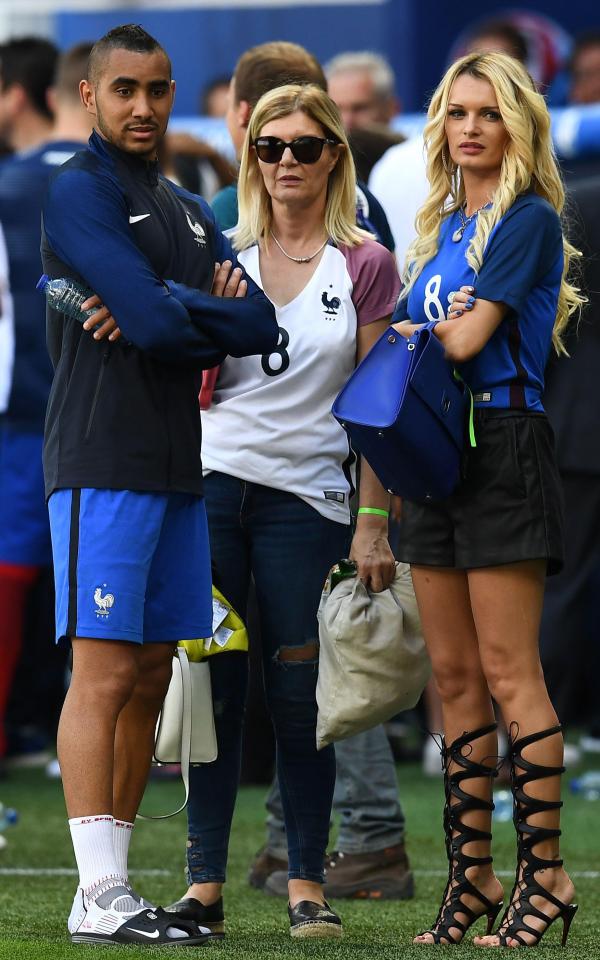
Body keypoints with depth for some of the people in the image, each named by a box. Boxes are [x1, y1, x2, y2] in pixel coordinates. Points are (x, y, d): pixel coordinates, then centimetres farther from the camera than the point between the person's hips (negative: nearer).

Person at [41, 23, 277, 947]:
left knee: (151, 678, 7)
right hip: (103, 463, -8)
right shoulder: (80, 192, -5)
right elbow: (154, 321, -18)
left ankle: (114, 885, 10)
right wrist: (216, 310, 1)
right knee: (105, 673, -11)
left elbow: (261, 325, 5)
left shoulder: (188, 212, 20)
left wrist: (169, 310, -10)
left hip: (178, 469, 8)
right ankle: (101, 898, -13)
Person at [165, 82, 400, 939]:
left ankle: (307, 884, 6)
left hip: (306, 498, -2)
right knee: (213, 688, 0)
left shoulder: (365, 265, 3)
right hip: (213, 483, 2)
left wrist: (374, 522, -4)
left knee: (300, 698, -1)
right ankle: (204, 883, 4)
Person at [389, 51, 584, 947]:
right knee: (455, 679, 7)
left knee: (508, 675, -8)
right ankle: (472, 874, 10)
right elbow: (405, 335, 14)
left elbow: (466, 340, -14)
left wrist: (396, 332, 0)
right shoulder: (440, 226, 17)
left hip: (504, 447, -8)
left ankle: (544, 872, -4)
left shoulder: (529, 220, -8)